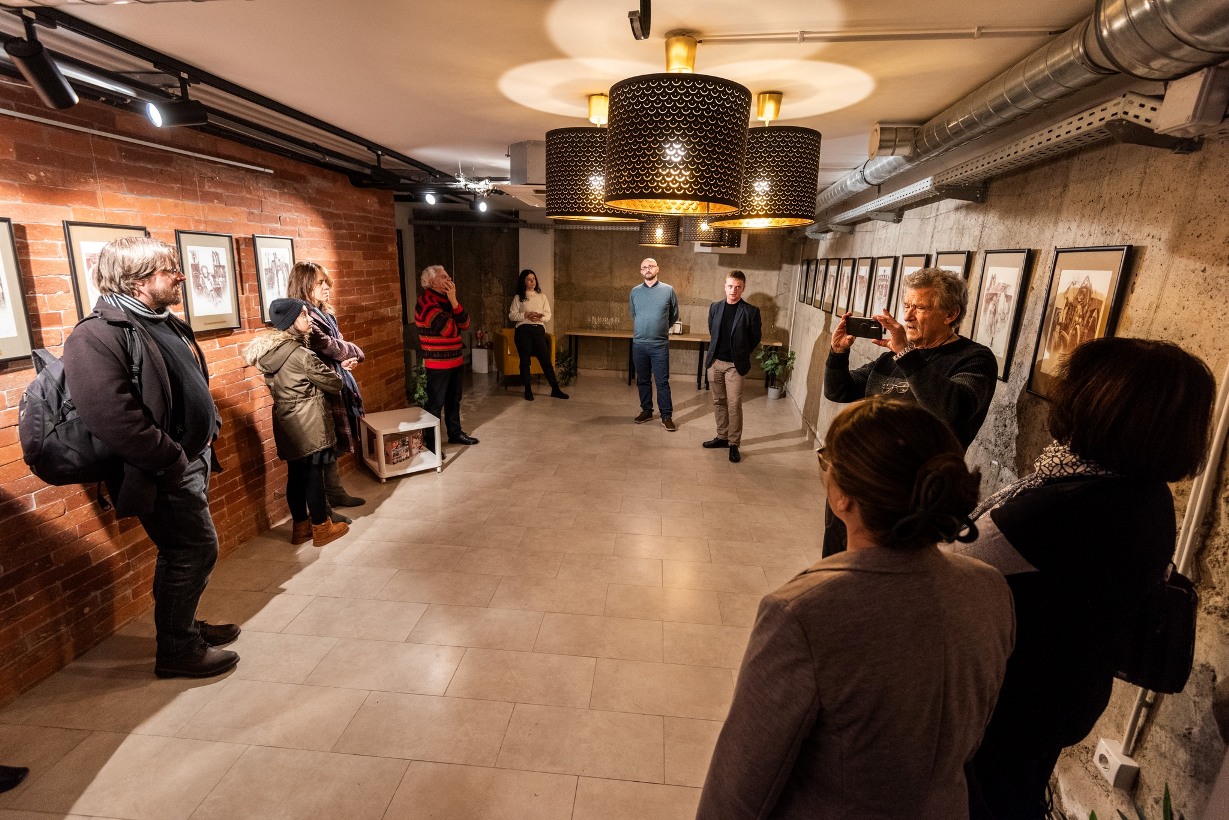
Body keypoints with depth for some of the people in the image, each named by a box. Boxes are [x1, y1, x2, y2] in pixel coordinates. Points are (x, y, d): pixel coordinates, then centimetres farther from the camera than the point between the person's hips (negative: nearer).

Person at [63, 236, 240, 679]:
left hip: (192, 459, 9)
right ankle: (177, 651, 14)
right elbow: (111, 416, -27)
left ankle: (183, 624, 36)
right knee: (196, 548, -4)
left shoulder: (167, 324, 13)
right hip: (164, 471, -9)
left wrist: (210, 430, 11)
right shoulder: (97, 335, -17)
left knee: (184, 550, 19)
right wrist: (172, 460, -23)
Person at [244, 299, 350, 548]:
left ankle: (300, 526, 26)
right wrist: (339, 381, 12)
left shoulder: (269, 352, 6)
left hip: (286, 423, 8)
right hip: (308, 424, -8)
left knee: (296, 474, 15)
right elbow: (333, 384, -11)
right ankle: (322, 528, 14)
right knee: (314, 475, 2)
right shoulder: (300, 354, -20)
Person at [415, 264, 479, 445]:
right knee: (435, 403, -3)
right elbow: (450, 329, -23)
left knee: (454, 400, 19)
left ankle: (455, 433, 33)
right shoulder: (426, 302, -16)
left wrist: (454, 301, -12)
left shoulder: (446, 300, 12)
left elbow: (464, 324, 1)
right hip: (437, 363, -9)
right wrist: (452, 301, -10)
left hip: (455, 360, 9)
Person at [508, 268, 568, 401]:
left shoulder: (542, 296, 13)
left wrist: (540, 317, -13)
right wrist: (526, 315, -14)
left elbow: (548, 314, 9)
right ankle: (528, 390, 11)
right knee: (525, 361, 2)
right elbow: (512, 315, 1)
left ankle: (555, 389, 4)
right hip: (523, 330, -1)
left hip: (539, 330, 2)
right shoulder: (518, 297, 5)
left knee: (546, 360, -1)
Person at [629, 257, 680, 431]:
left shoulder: (668, 290, -1)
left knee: (662, 381, -2)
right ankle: (646, 411, 24)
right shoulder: (634, 292, 5)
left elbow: (674, 315, 10)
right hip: (639, 344, 3)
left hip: (660, 344, -2)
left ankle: (667, 416, 4)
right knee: (642, 380, 11)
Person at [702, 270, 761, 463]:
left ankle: (734, 443, 6)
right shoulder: (715, 307, 4)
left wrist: (741, 354, 8)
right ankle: (722, 437, 26)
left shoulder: (751, 311, -8)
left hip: (735, 365, -4)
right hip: (715, 362, 4)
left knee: (734, 405, -4)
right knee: (719, 402, 13)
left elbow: (755, 338, 2)